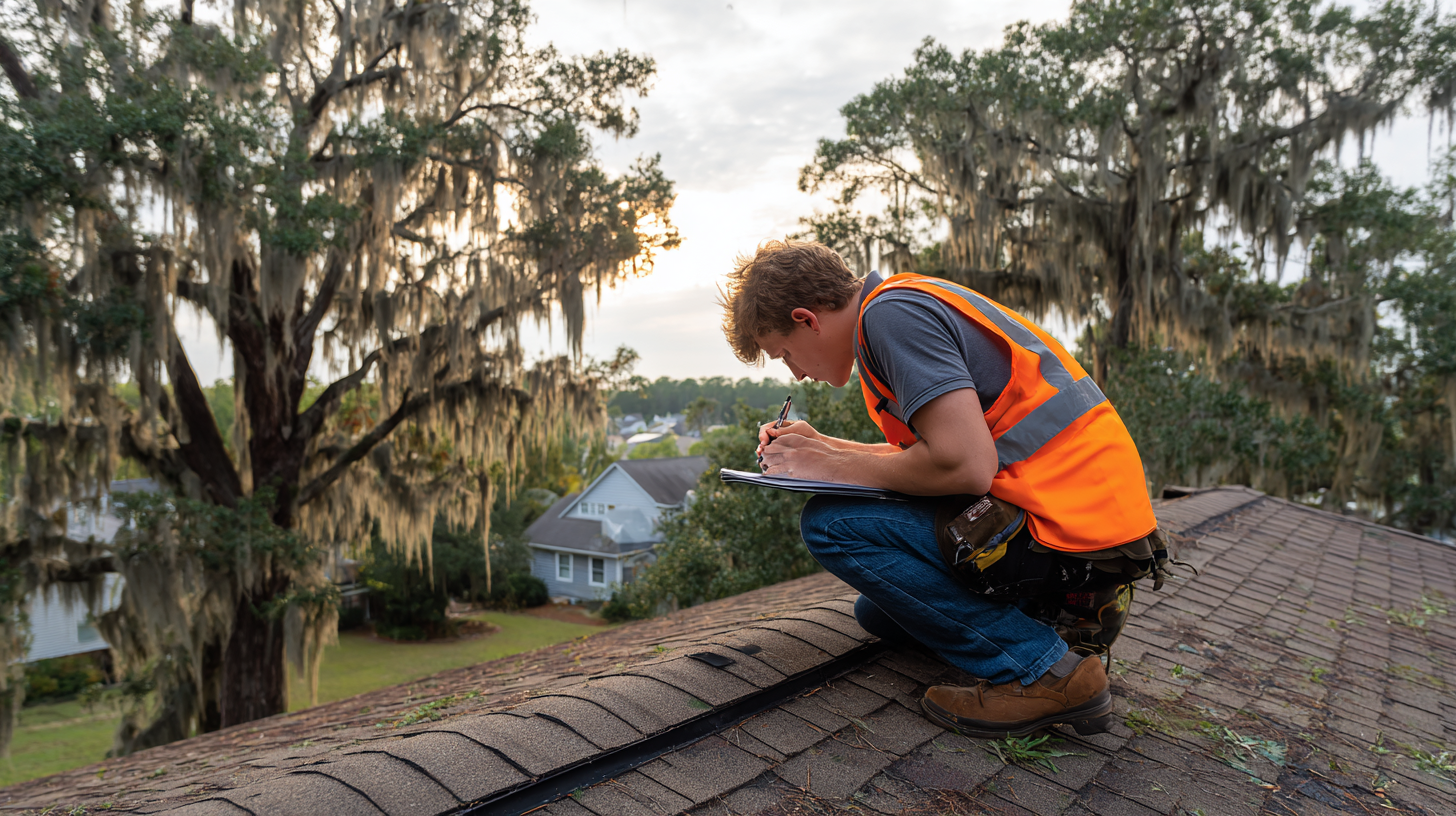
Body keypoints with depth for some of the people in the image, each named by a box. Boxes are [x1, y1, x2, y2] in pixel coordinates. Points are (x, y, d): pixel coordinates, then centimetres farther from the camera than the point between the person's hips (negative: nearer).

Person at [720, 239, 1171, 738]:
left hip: (1071, 526, -10)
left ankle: (1042, 670, -9)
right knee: (878, 613, 20)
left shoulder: (890, 313, -16)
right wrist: (823, 446, 15)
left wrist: (835, 465, -11)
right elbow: (930, 449, 23)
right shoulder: (914, 303, 16)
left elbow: (965, 465, -25)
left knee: (831, 523, -15)